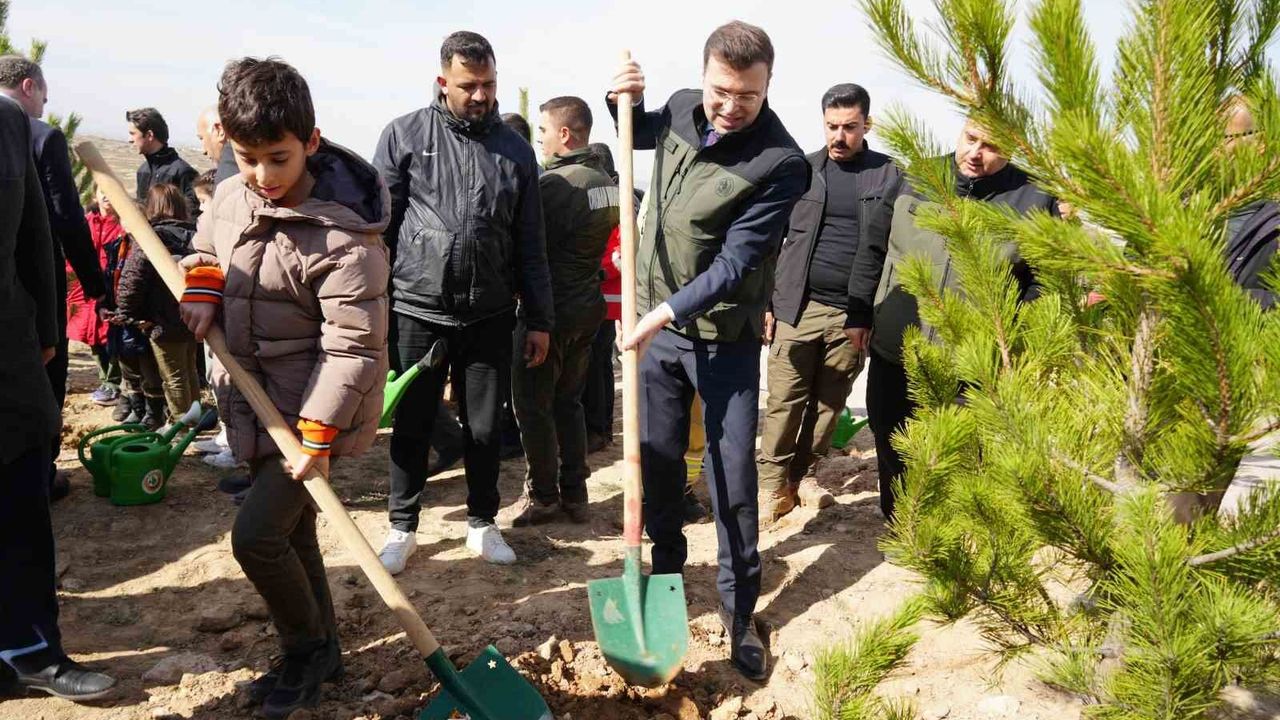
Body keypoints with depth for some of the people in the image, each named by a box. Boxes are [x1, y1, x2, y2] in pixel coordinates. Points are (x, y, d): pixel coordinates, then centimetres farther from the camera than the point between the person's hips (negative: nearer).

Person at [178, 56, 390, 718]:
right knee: (291, 530, 17)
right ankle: (320, 654, 35)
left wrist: (317, 433, -25)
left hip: (315, 408, -8)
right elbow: (206, 247, 22)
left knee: (256, 534, -11)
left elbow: (353, 344, -24)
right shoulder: (231, 196, 0)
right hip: (255, 400, 8)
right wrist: (202, 288, -1)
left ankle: (305, 647, 16)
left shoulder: (343, 235, -24)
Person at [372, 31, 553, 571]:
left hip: (489, 316, 2)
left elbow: (530, 244, 8)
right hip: (417, 311, -2)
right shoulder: (404, 135, -1)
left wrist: (539, 319, 6)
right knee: (411, 427, 10)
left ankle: (482, 524, 29)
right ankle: (402, 528, 26)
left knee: (485, 428, 11)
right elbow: (378, 227, -1)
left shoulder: (515, 151, 6)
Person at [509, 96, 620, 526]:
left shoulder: (554, 184, -20)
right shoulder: (608, 183, 6)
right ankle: (574, 493, 24)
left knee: (532, 406, 6)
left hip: (551, 310, -8)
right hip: (587, 307, 8)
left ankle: (543, 495, 15)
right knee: (569, 402, 17)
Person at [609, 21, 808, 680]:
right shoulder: (681, 109, -1)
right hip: (656, 320, 5)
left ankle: (739, 611, 17)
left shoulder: (780, 163, -19)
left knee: (732, 473, 1)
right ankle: (666, 571, 36)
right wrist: (625, 101, 2)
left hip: (723, 337, -5)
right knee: (657, 459, 15)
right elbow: (640, 135, 23)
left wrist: (667, 313, -30)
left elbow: (735, 262, -23)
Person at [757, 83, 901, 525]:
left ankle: (805, 475, 24)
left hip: (854, 314, 1)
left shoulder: (889, 176, 4)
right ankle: (773, 484, 10)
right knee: (785, 401, 0)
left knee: (830, 403, 9)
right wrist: (765, 303, 0)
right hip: (797, 307, 0)